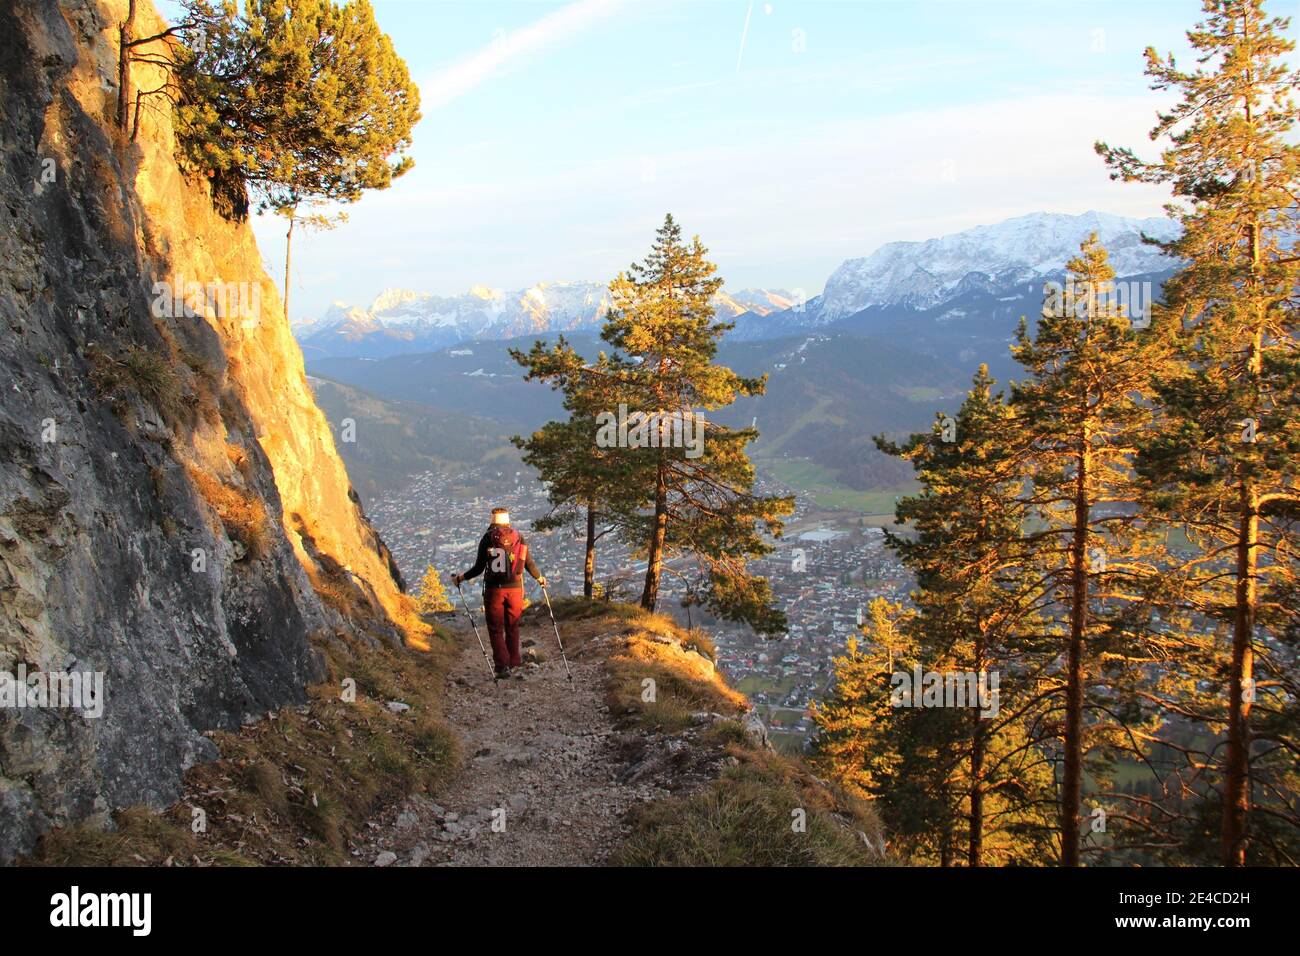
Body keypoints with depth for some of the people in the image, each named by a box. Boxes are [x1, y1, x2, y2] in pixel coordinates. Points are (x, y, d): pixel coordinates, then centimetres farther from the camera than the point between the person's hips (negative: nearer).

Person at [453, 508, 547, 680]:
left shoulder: (488, 538, -2)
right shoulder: (519, 537, 4)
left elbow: (479, 568, -4)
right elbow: (529, 564, 5)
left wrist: (460, 578, 11)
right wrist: (539, 578, 24)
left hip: (494, 590, -2)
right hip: (515, 589, 2)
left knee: (496, 630, 7)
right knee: (513, 629, 14)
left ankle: (502, 666, 1)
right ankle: (516, 665, 9)